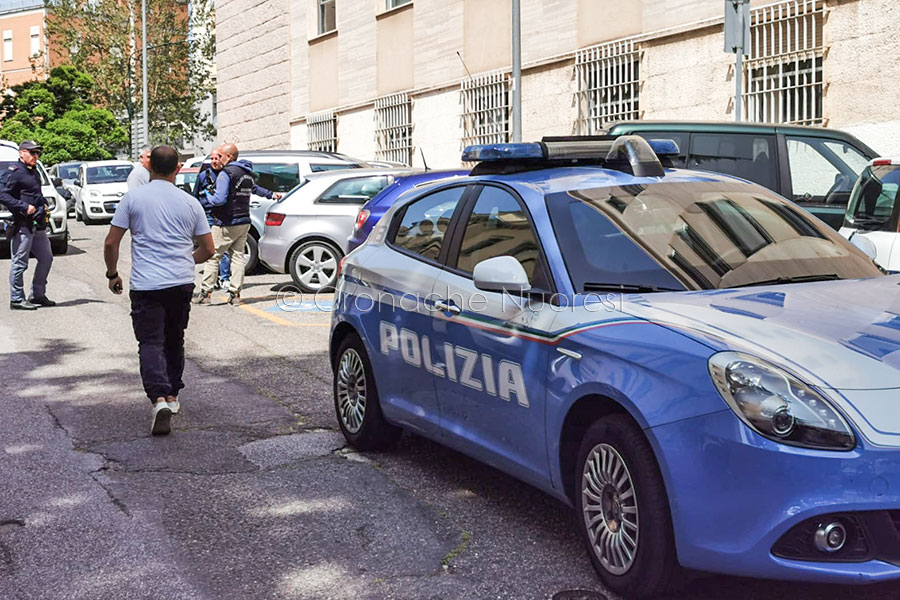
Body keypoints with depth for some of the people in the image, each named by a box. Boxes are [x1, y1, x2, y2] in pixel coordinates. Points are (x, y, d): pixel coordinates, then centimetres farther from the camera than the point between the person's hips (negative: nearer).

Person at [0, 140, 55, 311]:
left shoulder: (34, 173, 18)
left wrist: (44, 205, 14)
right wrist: (24, 207, -21)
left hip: (38, 225, 9)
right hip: (22, 225, -9)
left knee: (46, 258, 13)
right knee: (19, 263, -3)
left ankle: (38, 295, 25)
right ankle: (16, 300, 5)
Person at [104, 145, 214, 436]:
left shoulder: (133, 198, 0)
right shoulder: (190, 202, 6)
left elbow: (111, 243, -1)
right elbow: (208, 249, 10)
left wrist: (112, 274, 15)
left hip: (146, 284, -3)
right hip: (182, 283, 3)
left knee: (151, 342, -3)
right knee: (174, 340, 18)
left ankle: (159, 399, -22)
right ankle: (172, 396, 26)